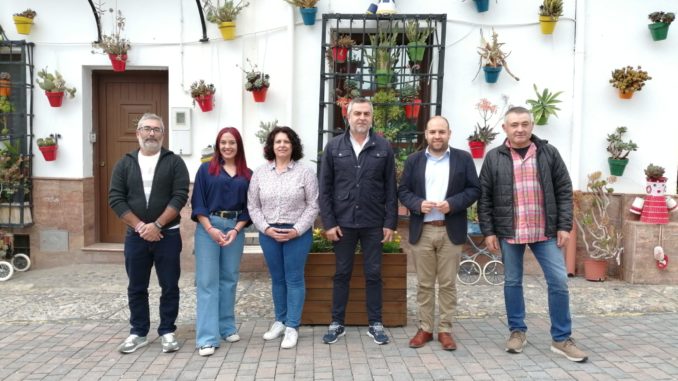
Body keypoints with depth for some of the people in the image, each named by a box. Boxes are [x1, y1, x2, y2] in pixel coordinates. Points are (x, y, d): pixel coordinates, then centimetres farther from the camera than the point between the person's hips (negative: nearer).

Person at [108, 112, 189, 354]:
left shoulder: (174, 162, -1)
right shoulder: (125, 163, 6)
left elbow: (180, 197, -9)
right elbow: (116, 199, -1)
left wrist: (157, 225, -16)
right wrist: (139, 226, -11)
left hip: (167, 235, -2)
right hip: (135, 236, 2)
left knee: (169, 286, 5)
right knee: (136, 288, 12)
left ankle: (167, 332, 19)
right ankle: (138, 333, 26)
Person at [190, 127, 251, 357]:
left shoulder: (247, 175, 8)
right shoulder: (206, 169, 2)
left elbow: (248, 207, 7)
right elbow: (198, 203, -2)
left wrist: (236, 230, -6)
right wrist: (211, 229, -12)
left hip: (235, 229, 3)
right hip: (208, 227, -2)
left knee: (229, 278, 10)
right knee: (207, 280, -4)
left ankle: (227, 327, 24)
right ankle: (207, 337, -1)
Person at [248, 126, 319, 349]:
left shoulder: (305, 173, -3)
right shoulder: (260, 173, 5)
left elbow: (313, 206, -5)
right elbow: (253, 206, 5)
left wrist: (296, 230, -13)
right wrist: (266, 228, -7)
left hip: (297, 234, -3)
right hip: (268, 234, 3)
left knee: (294, 279, 2)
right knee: (277, 279, 13)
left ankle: (292, 327, 10)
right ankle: (280, 321, 28)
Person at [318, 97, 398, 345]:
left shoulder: (383, 147, 1)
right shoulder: (334, 146, 1)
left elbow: (390, 189, 2)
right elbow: (325, 189, 1)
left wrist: (390, 222, -2)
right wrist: (328, 222, -5)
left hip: (373, 223, 0)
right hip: (343, 222, 0)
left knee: (373, 274, 9)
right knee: (342, 274, 10)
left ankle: (375, 324, 22)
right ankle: (337, 323, 22)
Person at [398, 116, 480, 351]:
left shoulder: (463, 159, 4)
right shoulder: (413, 161, 8)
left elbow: (474, 189, 1)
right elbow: (403, 190, 5)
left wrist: (452, 204, -16)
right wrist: (418, 204, -14)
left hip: (451, 231, -1)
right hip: (422, 231, 1)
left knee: (448, 284, 6)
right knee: (424, 284, 8)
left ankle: (445, 330, 17)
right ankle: (425, 329, 19)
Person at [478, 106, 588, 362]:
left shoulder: (549, 153, 3)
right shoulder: (494, 158, 1)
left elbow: (564, 191, 4)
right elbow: (485, 198, 1)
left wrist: (564, 226, -2)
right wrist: (488, 231, -3)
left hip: (545, 232, 1)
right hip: (509, 233, 0)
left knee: (559, 282, 1)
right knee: (512, 282, 10)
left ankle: (561, 339, 16)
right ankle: (517, 331, 27)